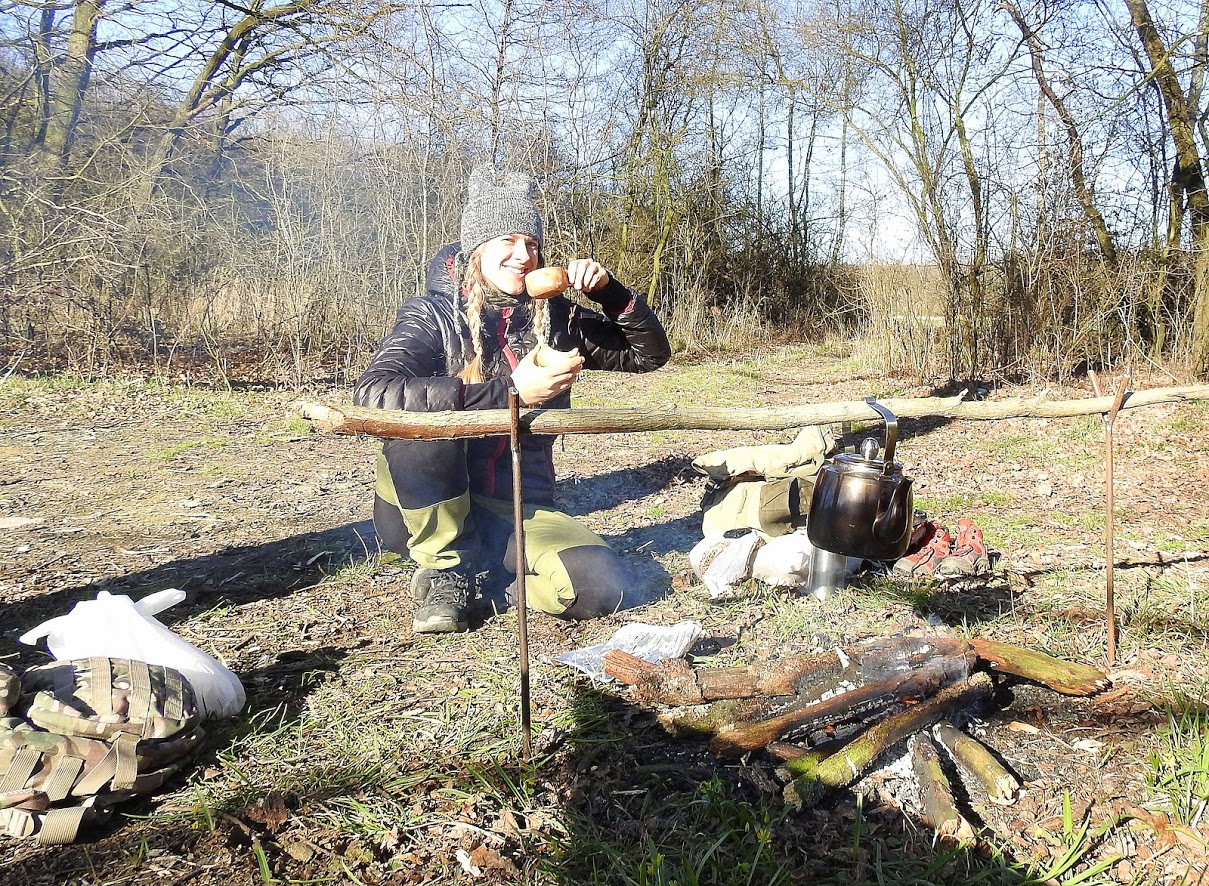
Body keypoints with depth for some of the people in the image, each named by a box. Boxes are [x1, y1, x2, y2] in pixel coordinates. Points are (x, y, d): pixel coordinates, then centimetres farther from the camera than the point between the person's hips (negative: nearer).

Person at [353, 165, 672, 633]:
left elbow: (650, 353, 8)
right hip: (430, 513, -2)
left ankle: (486, 563, 7)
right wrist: (508, 392, -31)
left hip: (519, 509, 3)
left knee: (600, 588, -23)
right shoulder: (433, 316, -11)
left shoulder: (554, 319, 1)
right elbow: (371, 393, -30)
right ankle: (445, 570, -10)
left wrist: (609, 291, -12)